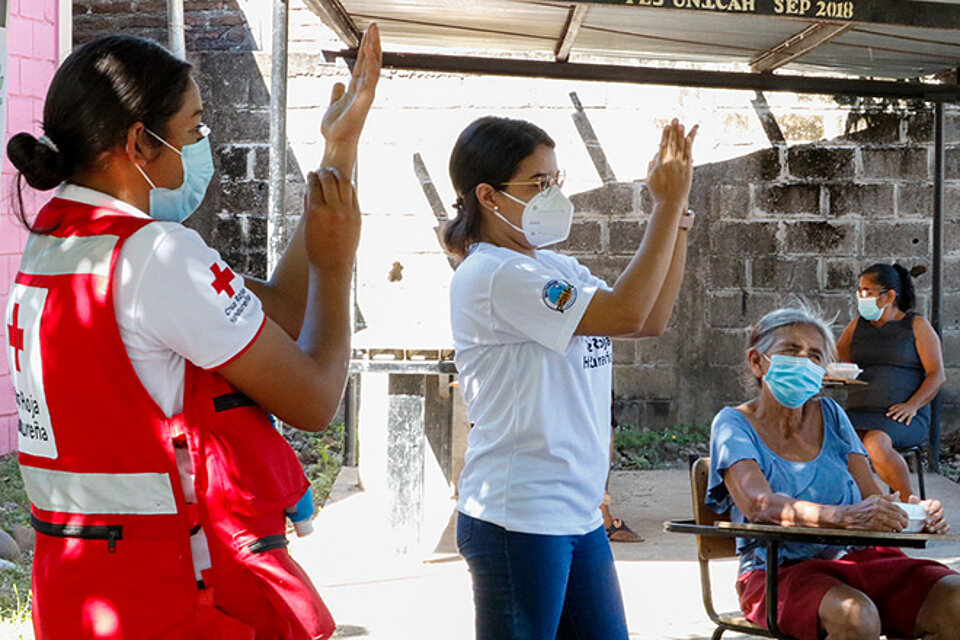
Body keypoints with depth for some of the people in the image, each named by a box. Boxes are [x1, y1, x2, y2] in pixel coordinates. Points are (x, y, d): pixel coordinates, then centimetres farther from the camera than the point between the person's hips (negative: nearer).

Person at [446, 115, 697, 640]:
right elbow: (623, 312, -21)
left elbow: (652, 319, 15)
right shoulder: (489, 275, -15)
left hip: (579, 513, 9)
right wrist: (668, 207, -15)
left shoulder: (555, 267, 13)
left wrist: (673, 212, 6)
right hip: (518, 518, -9)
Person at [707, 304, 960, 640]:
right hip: (779, 573, -5)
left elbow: (872, 494, 7)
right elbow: (759, 504, -18)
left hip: (857, 558, 5)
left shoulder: (829, 414, 15)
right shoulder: (735, 424, 0)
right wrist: (846, 517, -35)